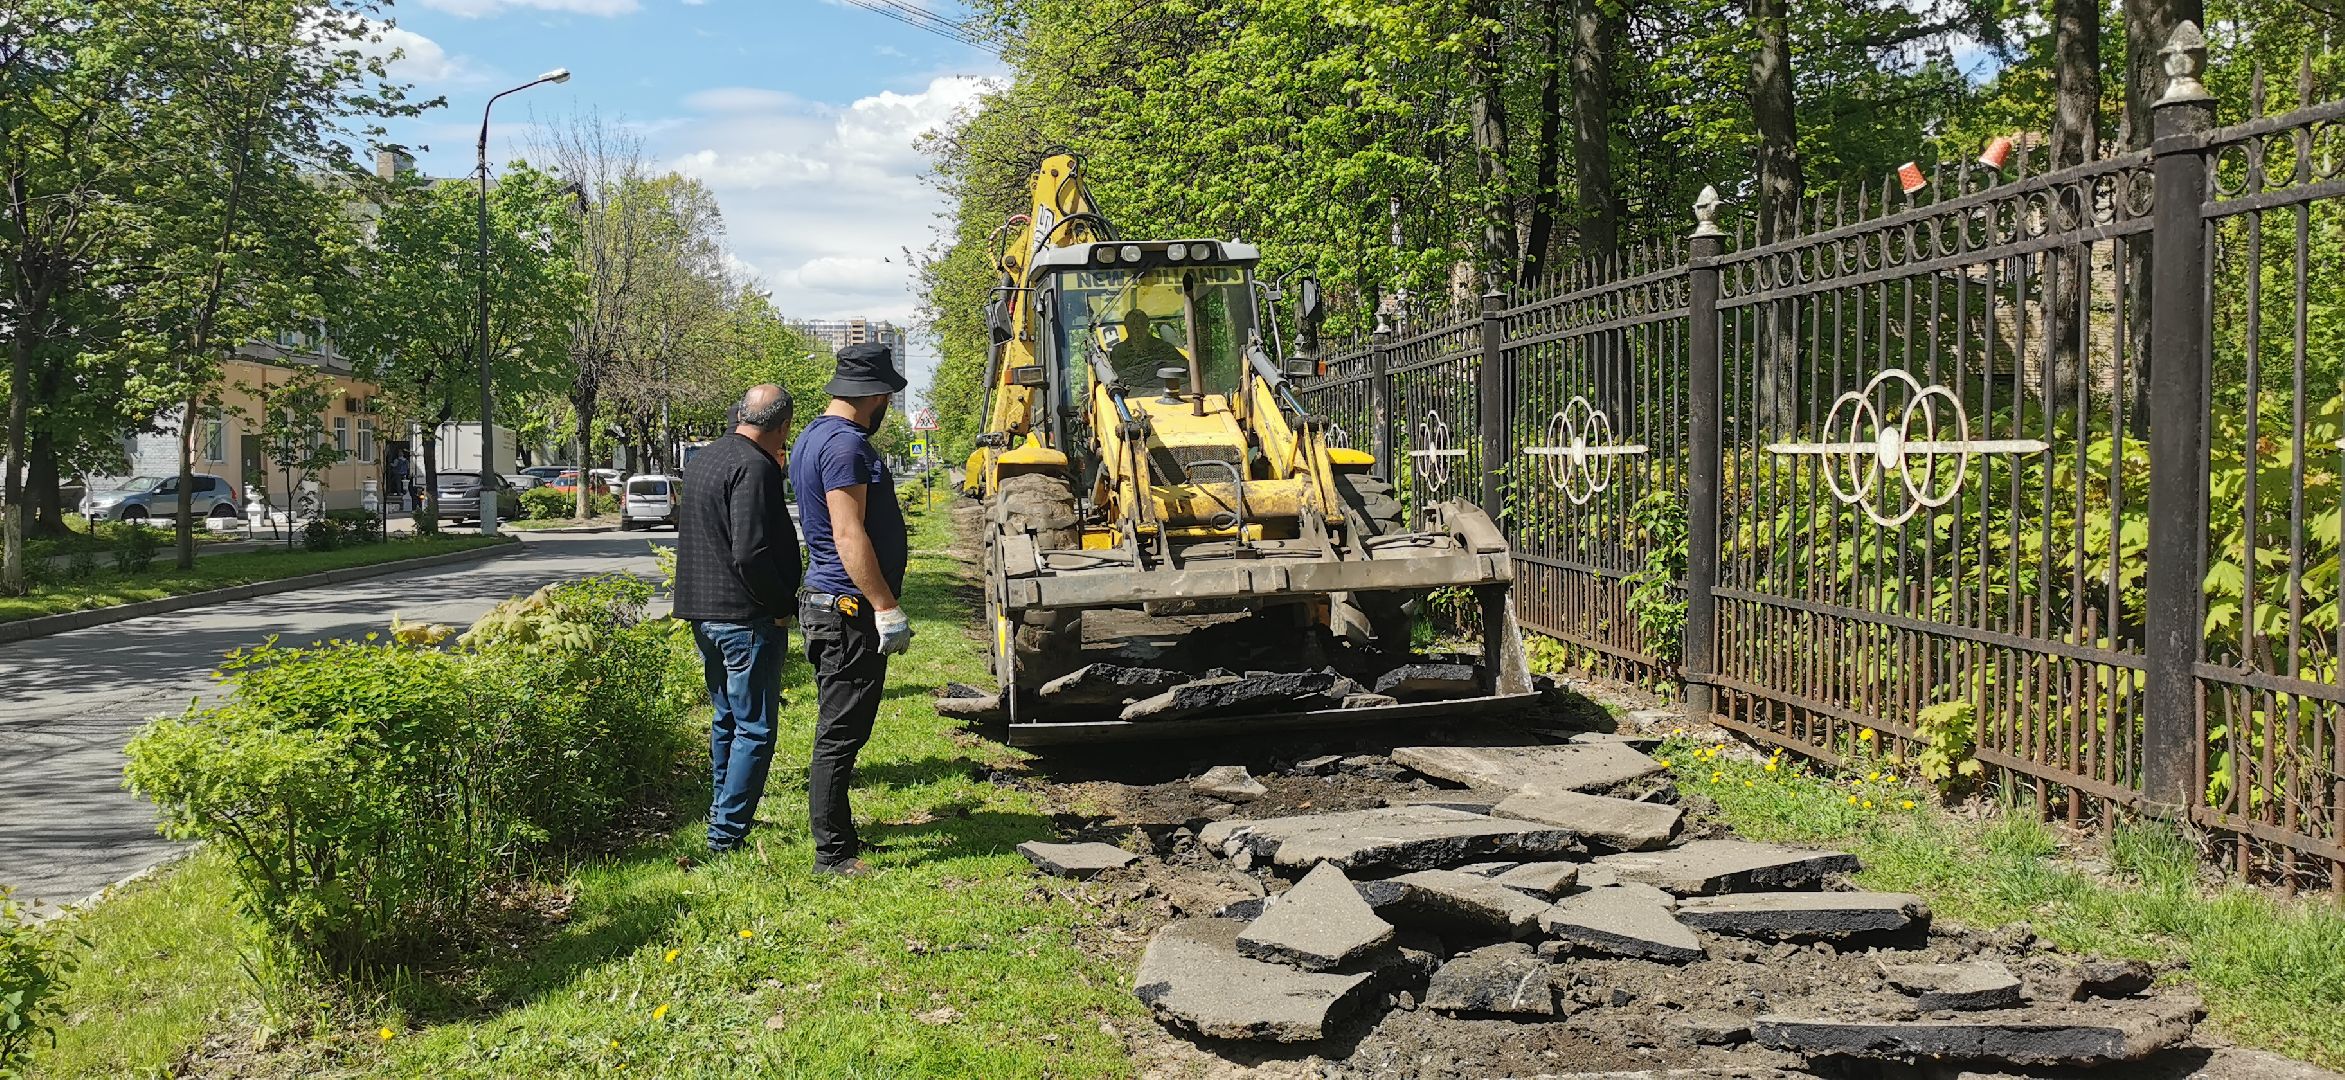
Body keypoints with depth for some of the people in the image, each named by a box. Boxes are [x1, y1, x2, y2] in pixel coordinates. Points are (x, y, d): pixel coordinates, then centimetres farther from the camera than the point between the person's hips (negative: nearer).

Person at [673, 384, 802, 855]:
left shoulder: (708, 458, 13)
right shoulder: (754, 467, -18)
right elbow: (751, 554, -25)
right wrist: (782, 605, -12)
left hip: (704, 614, 10)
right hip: (746, 618, -10)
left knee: (727, 720, 20)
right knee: (754, 729, -2)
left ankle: (722, 819, 29)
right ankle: (728, 832, -1)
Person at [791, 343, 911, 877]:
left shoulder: (814, 436, 16)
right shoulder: (845, 444, -17)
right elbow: (849, 536, -23)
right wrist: (887, 607, -22)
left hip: (827, 606, 11)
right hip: (850, 609, -11)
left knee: (839, 729, 17)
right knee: (841, 733, -5)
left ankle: (838, 838, 27)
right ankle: (834, 855, 0)